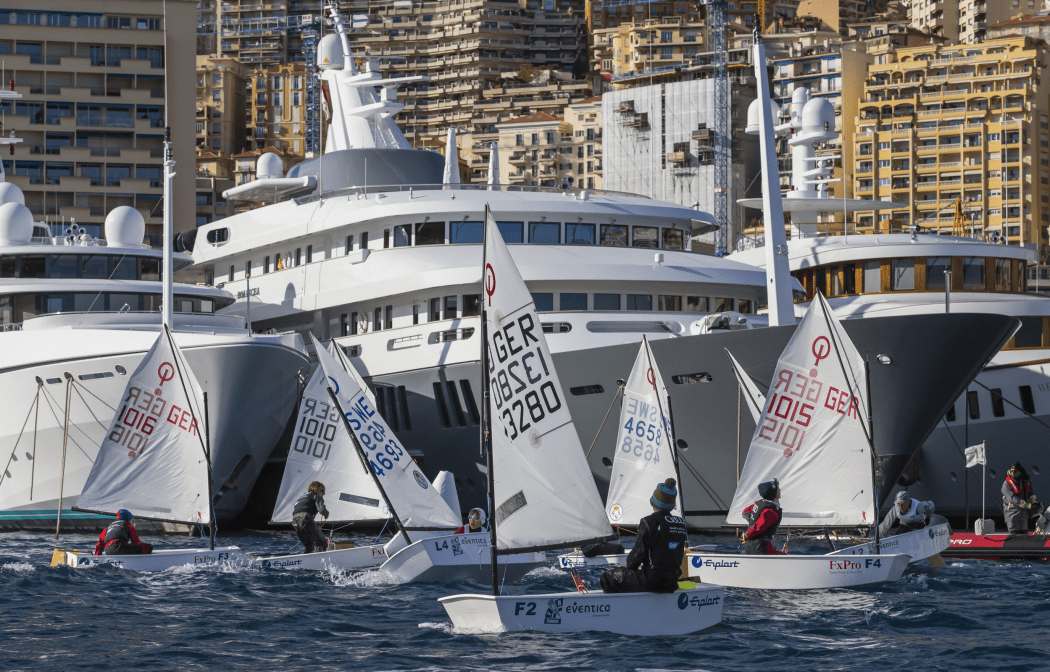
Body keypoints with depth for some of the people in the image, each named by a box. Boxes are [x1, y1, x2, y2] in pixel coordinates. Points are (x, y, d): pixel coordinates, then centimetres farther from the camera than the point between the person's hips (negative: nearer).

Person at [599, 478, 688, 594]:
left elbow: (638, 553, -10)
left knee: (607, 577, 10)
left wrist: (630, 566, 11)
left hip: (651, 582, -8)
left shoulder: (650, 522, -13)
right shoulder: (682, 523, 8)